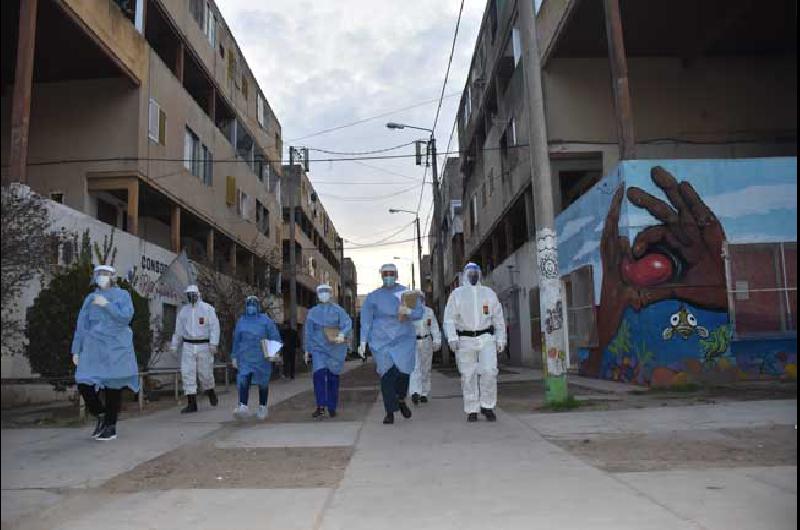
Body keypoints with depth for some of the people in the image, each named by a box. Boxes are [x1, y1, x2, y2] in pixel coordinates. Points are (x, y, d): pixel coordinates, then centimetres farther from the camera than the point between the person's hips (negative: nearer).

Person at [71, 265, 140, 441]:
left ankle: (111, 427, 14)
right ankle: (101, 416, 19)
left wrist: (107, 305, -16)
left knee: (113, 387, 0)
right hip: (93, 349, 3)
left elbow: (126, 317, -12)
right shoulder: (90, 299, 11)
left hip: (116, 349, -3)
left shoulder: (122, 295, 3)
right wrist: (76, 350, 9)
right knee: (85, 385, -6)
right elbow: (81, 326, 12)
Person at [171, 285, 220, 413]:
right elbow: (178, 330, 14)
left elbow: (214, 327, -12)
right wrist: (174, 347, 13)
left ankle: (210, 392, 34)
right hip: (188, 346, 3)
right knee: (187, 374, -6)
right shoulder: (184, 310, 8)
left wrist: (214, 344, -22)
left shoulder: (207, 308, -6)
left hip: (204, 346, -3)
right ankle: (192, 404, -2)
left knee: (205, 373, 4)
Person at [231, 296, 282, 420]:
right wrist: (235, 357, 14)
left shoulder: (265, 320, -1)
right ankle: (243, 407, -20)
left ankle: (262, 407, 21)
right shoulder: (241, 321, 10)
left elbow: (275, 337, -2)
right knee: (243, 381, -14)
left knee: (263, 383, 7)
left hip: (262, 358, -2)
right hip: (245, 358, 2)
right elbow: (236, 340, 15)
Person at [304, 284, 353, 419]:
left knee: (333, 377, 3)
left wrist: (342, 334, -28)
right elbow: (308, 331, 16)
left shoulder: (338, 310, 5)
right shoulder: (313, 312, 12)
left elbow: (348, 323, -8)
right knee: (319, 374, -18)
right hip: (318, 348, 1)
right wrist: (307, 349, 13)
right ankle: (320, 407, -17)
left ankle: (332, 408, 14)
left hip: (335, 348, -1)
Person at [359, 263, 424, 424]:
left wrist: (408, 311, -22)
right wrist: (363, 342, -5)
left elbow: (419, 312, -1)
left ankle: (401, 400, 18)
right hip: (381, 341, 0)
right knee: (387, 374, -7)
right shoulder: (373, 297, 5)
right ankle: (390, 412, 5)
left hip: (404, 339, 1)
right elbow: (366, 320, 2)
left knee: (403, 371, -13)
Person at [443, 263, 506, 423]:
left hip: (486, 339, 1)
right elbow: (449, 318, -1)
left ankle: (487, 407, 5)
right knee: (468, 376, 2)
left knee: (489, 372, -11)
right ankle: (472, 411, 12)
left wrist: (501, 340, 8)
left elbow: (498, 318, 14)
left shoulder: (489, 293, 10)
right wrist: (452, 338, -14)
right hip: (465, 340, -1)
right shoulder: (457, 294, 4)